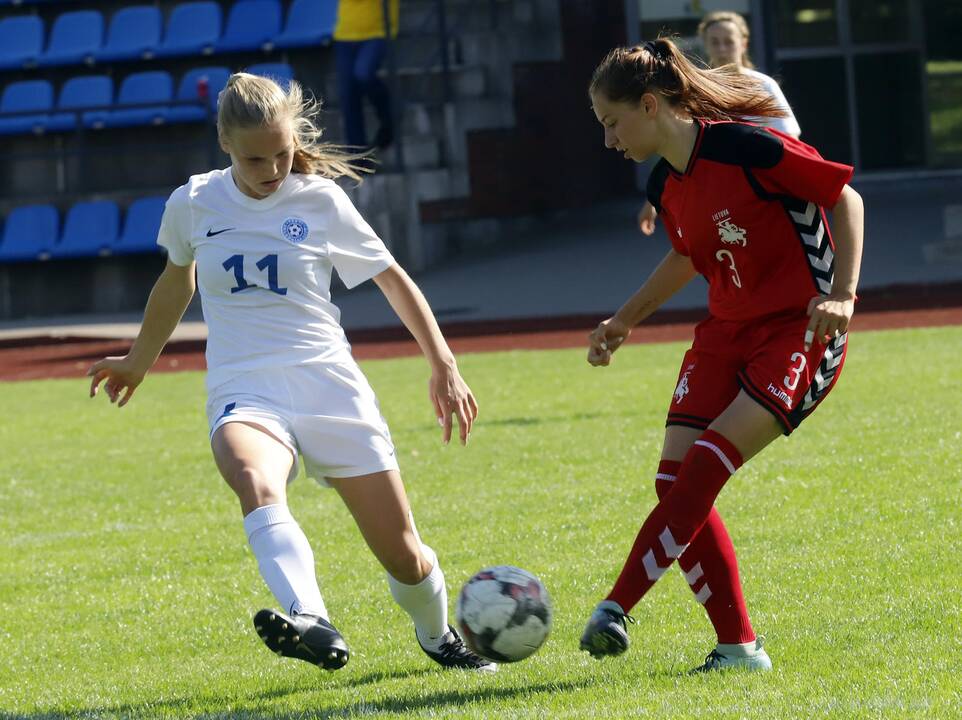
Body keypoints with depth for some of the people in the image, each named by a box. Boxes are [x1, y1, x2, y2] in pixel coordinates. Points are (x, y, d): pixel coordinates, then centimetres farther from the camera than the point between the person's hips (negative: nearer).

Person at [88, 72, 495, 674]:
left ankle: (439, 636, 35)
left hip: (329, 386, 0)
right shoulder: (194, 205, 4)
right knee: (255, 483, -38)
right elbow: (177, 281, 25)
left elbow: (394, 279, 12)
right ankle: (312, 624, -59)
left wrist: (444, 365, 7)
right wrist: (140, 361, 37)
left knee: (404, 557, 0)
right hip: (244, 393, 0)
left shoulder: (320, 200, 1)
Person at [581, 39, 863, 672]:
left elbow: (844, 196, -12)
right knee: (676, 479, -6)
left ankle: (617, 608, -21)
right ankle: (739, 645, 0)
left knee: (705, 467, -22)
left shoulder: (746, 149, -18)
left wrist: (842, 293, -20)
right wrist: (627, 319, 23)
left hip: (799, 332, -8)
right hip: (726, 332, 8)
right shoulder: (667, 187, 5)